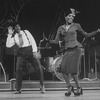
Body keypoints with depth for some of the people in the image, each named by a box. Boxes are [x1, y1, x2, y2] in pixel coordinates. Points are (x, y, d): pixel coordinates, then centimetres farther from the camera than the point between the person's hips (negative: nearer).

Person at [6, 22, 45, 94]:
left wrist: (35, 51, -8)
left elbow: (32, 40, 3)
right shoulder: (14, 37, 11)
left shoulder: (25, 32, 10)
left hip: (30, 50, -1)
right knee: (18, 70, -11)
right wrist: (9, 34, -3)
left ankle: (42, 86, 11)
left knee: (38, 68, -6)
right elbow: (8, 45, -2)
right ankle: (18, 89, -3)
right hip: (22, 53, 1)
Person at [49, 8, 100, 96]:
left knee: (73, 70, -13)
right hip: (67, 50, 3)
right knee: (63, 68, -16)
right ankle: (69, 87, 2)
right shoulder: (61, 28, 13)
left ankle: (79, 88, 4)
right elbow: (56, 41, 11)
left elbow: (86, 35, 12)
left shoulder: (76, 26, 7)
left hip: (76, 49, -3)